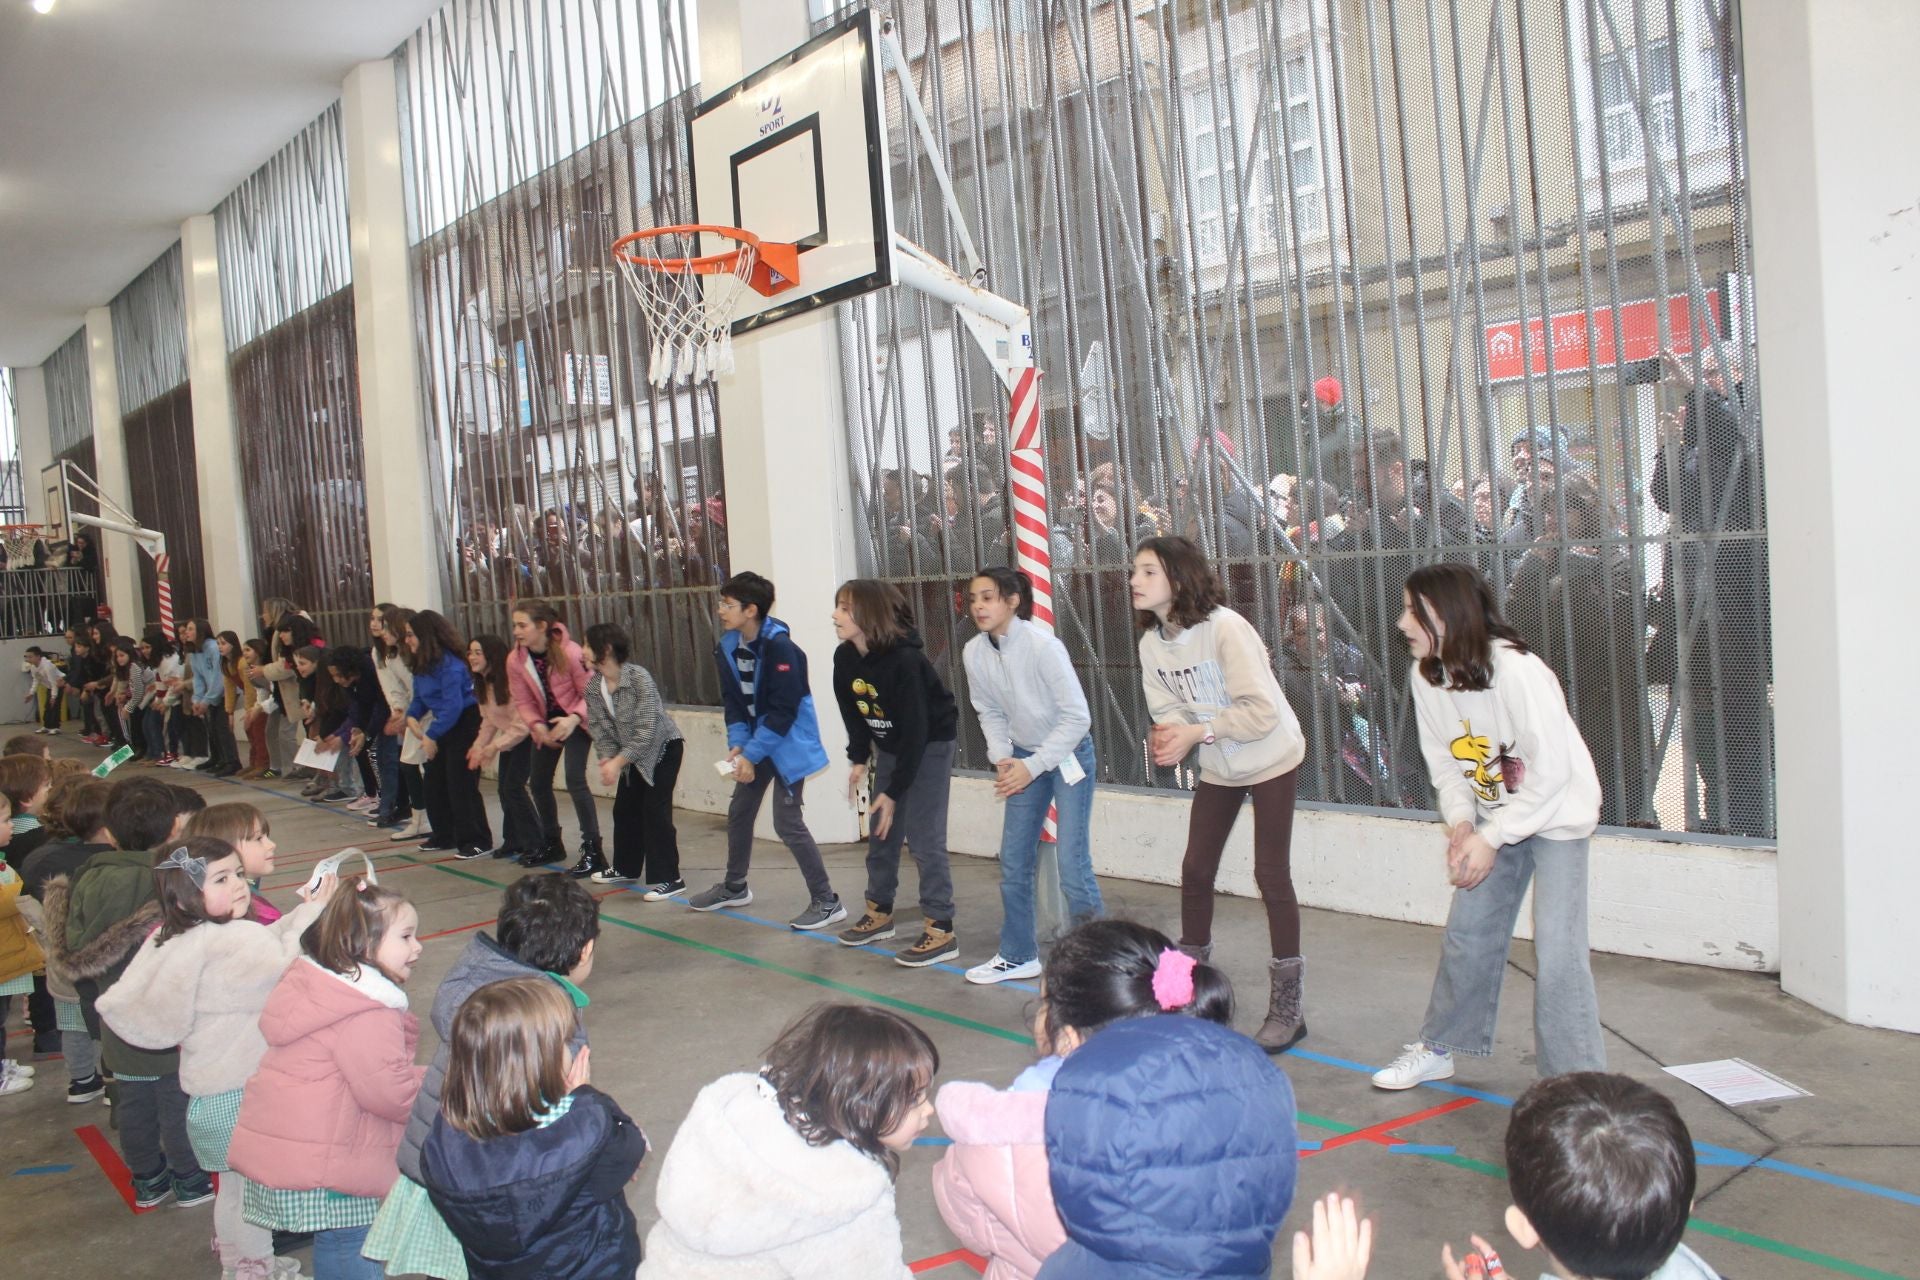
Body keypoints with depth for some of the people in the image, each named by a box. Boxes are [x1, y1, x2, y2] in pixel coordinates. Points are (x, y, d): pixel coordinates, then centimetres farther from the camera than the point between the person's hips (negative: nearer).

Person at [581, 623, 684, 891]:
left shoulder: (639, 678, -28)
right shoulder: (593, 686, -6)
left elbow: (646, 730, -29)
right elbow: (598, 727, -4)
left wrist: (618, 762, -29)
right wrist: (608, 758, -22)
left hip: (663, 748, -8)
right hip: (632, 754, 8)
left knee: (655, 810, -12)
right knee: (624, 809, 12)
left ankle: (668, 879, -7)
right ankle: (626, 869, 30)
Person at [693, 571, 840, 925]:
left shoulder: (780, 647, -24)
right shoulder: (728, 647, -1)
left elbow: (783, 711, -24)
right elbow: (733, 701, 4)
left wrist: (752, 754, -21)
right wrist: (737, 744, -10)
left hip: (788, 741, -8)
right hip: (755, 740, 8)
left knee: (787, 822, -10)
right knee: (739, 812, 18)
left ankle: (825, 899, 1)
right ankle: (735, 886, 38)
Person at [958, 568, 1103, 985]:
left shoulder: (1043, 645, -24)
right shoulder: (974, 653, -7)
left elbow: (1077, 716, -20)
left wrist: (1033, 766, -20)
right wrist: (1001, 757, -9)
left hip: (1069, 754, -6)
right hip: (1024, 758, 6)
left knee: (1072, 865, -10)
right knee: (1013, 862, 9)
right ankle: (1017, 955, 25)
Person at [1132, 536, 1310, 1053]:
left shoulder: (1224, 628, -26)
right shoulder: (1152, 643, -5)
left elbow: (1263, 712, -28)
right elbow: (1168, 711, -3)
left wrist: (1196, 732, -31)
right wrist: (1167, 739, -26)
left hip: (1270, 759, -6)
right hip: (1218, 766, 6)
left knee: (1271, 874, -5)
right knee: (1195, 871, 8)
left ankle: (1287, 1006, 6)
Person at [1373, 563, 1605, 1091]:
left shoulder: (1516, 671, -29)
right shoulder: (1427, 676, -8)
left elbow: (1552, 770, -26)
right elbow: (1443, 761, 1)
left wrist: (1491, 837, -24)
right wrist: (1460, 822, -15)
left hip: (1556, 811, -6)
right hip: (1496, 814, 6)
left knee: (1556, 950, -11)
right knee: (1467, 933, 11)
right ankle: (1438, 1047, 27)